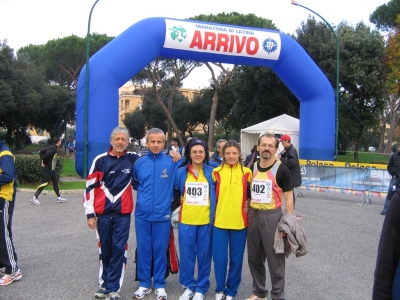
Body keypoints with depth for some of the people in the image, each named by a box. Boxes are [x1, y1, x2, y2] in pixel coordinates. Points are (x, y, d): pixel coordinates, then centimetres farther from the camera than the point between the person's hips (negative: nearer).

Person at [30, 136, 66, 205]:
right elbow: (46, 155, -29)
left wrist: (43, 161, 9)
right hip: (49, 168, -10)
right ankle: (34, 197, -5)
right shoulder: (54, 148, -17)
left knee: (55, 182, 13)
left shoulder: (52, 147, 11)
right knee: (45, 182, -8)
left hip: (52, 168, 10)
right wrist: (44, 163, -15)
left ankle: (59, 198, 19)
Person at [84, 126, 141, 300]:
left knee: (119, 250, 1)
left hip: (123, 214, 0)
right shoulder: (100, 160, 0)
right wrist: (90, 213, -1)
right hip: (103, 213, 1)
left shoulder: (133, 159, 1)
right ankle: (104, 284, 27)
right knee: (105, 250, 11)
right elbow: (90, 187, 2)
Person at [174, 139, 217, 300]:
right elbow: (175, 192, 13)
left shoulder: (212, 172, -1)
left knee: (204, 255, 7)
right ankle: (188, 286, 25)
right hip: (186, 220, 1)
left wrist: (214, 215, 2)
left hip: (206, 220, -1)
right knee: (187, 255, 8)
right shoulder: (181, 172, 1)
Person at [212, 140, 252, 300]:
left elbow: (252, 194, 13)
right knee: (220, 258, 2)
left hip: (239, 222, 0)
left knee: (236, 258, 7)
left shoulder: (247, 173, 1)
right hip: (219, 222, 0)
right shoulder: (216, 172, 2)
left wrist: (249, 206, -1)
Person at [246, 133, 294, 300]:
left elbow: (288, 197, -7)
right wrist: (247, 213, 10)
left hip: (272, 216, -5)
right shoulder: (252, 168, 5)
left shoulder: (281, 170, -8)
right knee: (254, 258, 14)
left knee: (275, 259, 3)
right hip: (253, 216, 5)